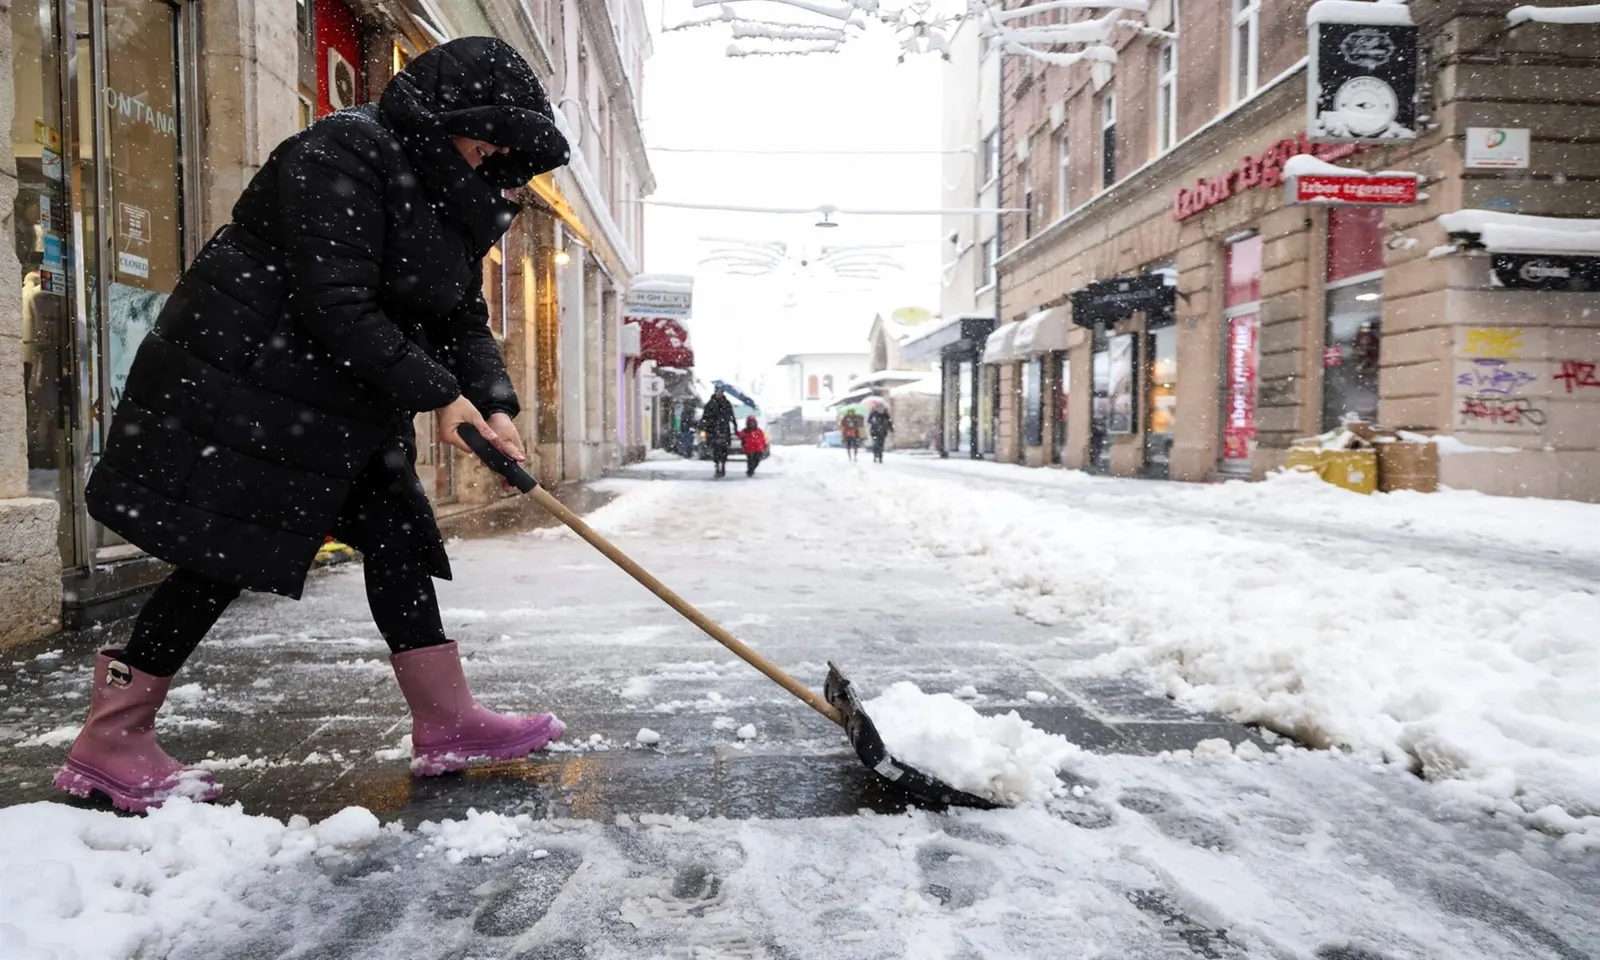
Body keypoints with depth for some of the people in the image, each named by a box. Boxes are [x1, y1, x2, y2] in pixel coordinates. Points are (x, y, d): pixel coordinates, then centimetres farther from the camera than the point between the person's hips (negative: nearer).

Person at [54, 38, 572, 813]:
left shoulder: (446, 197, 11)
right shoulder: (340, 157, -18)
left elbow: (463, 319, 6)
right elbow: (336, 308, -27)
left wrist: (492, 404, -11)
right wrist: (437, 393, -26)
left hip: (343, 405, 9)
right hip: (240, 379, -9)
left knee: (396, 533, 3)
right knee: (222, 558, -6)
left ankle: (446, 724, 8)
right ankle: (109, 742, 11)